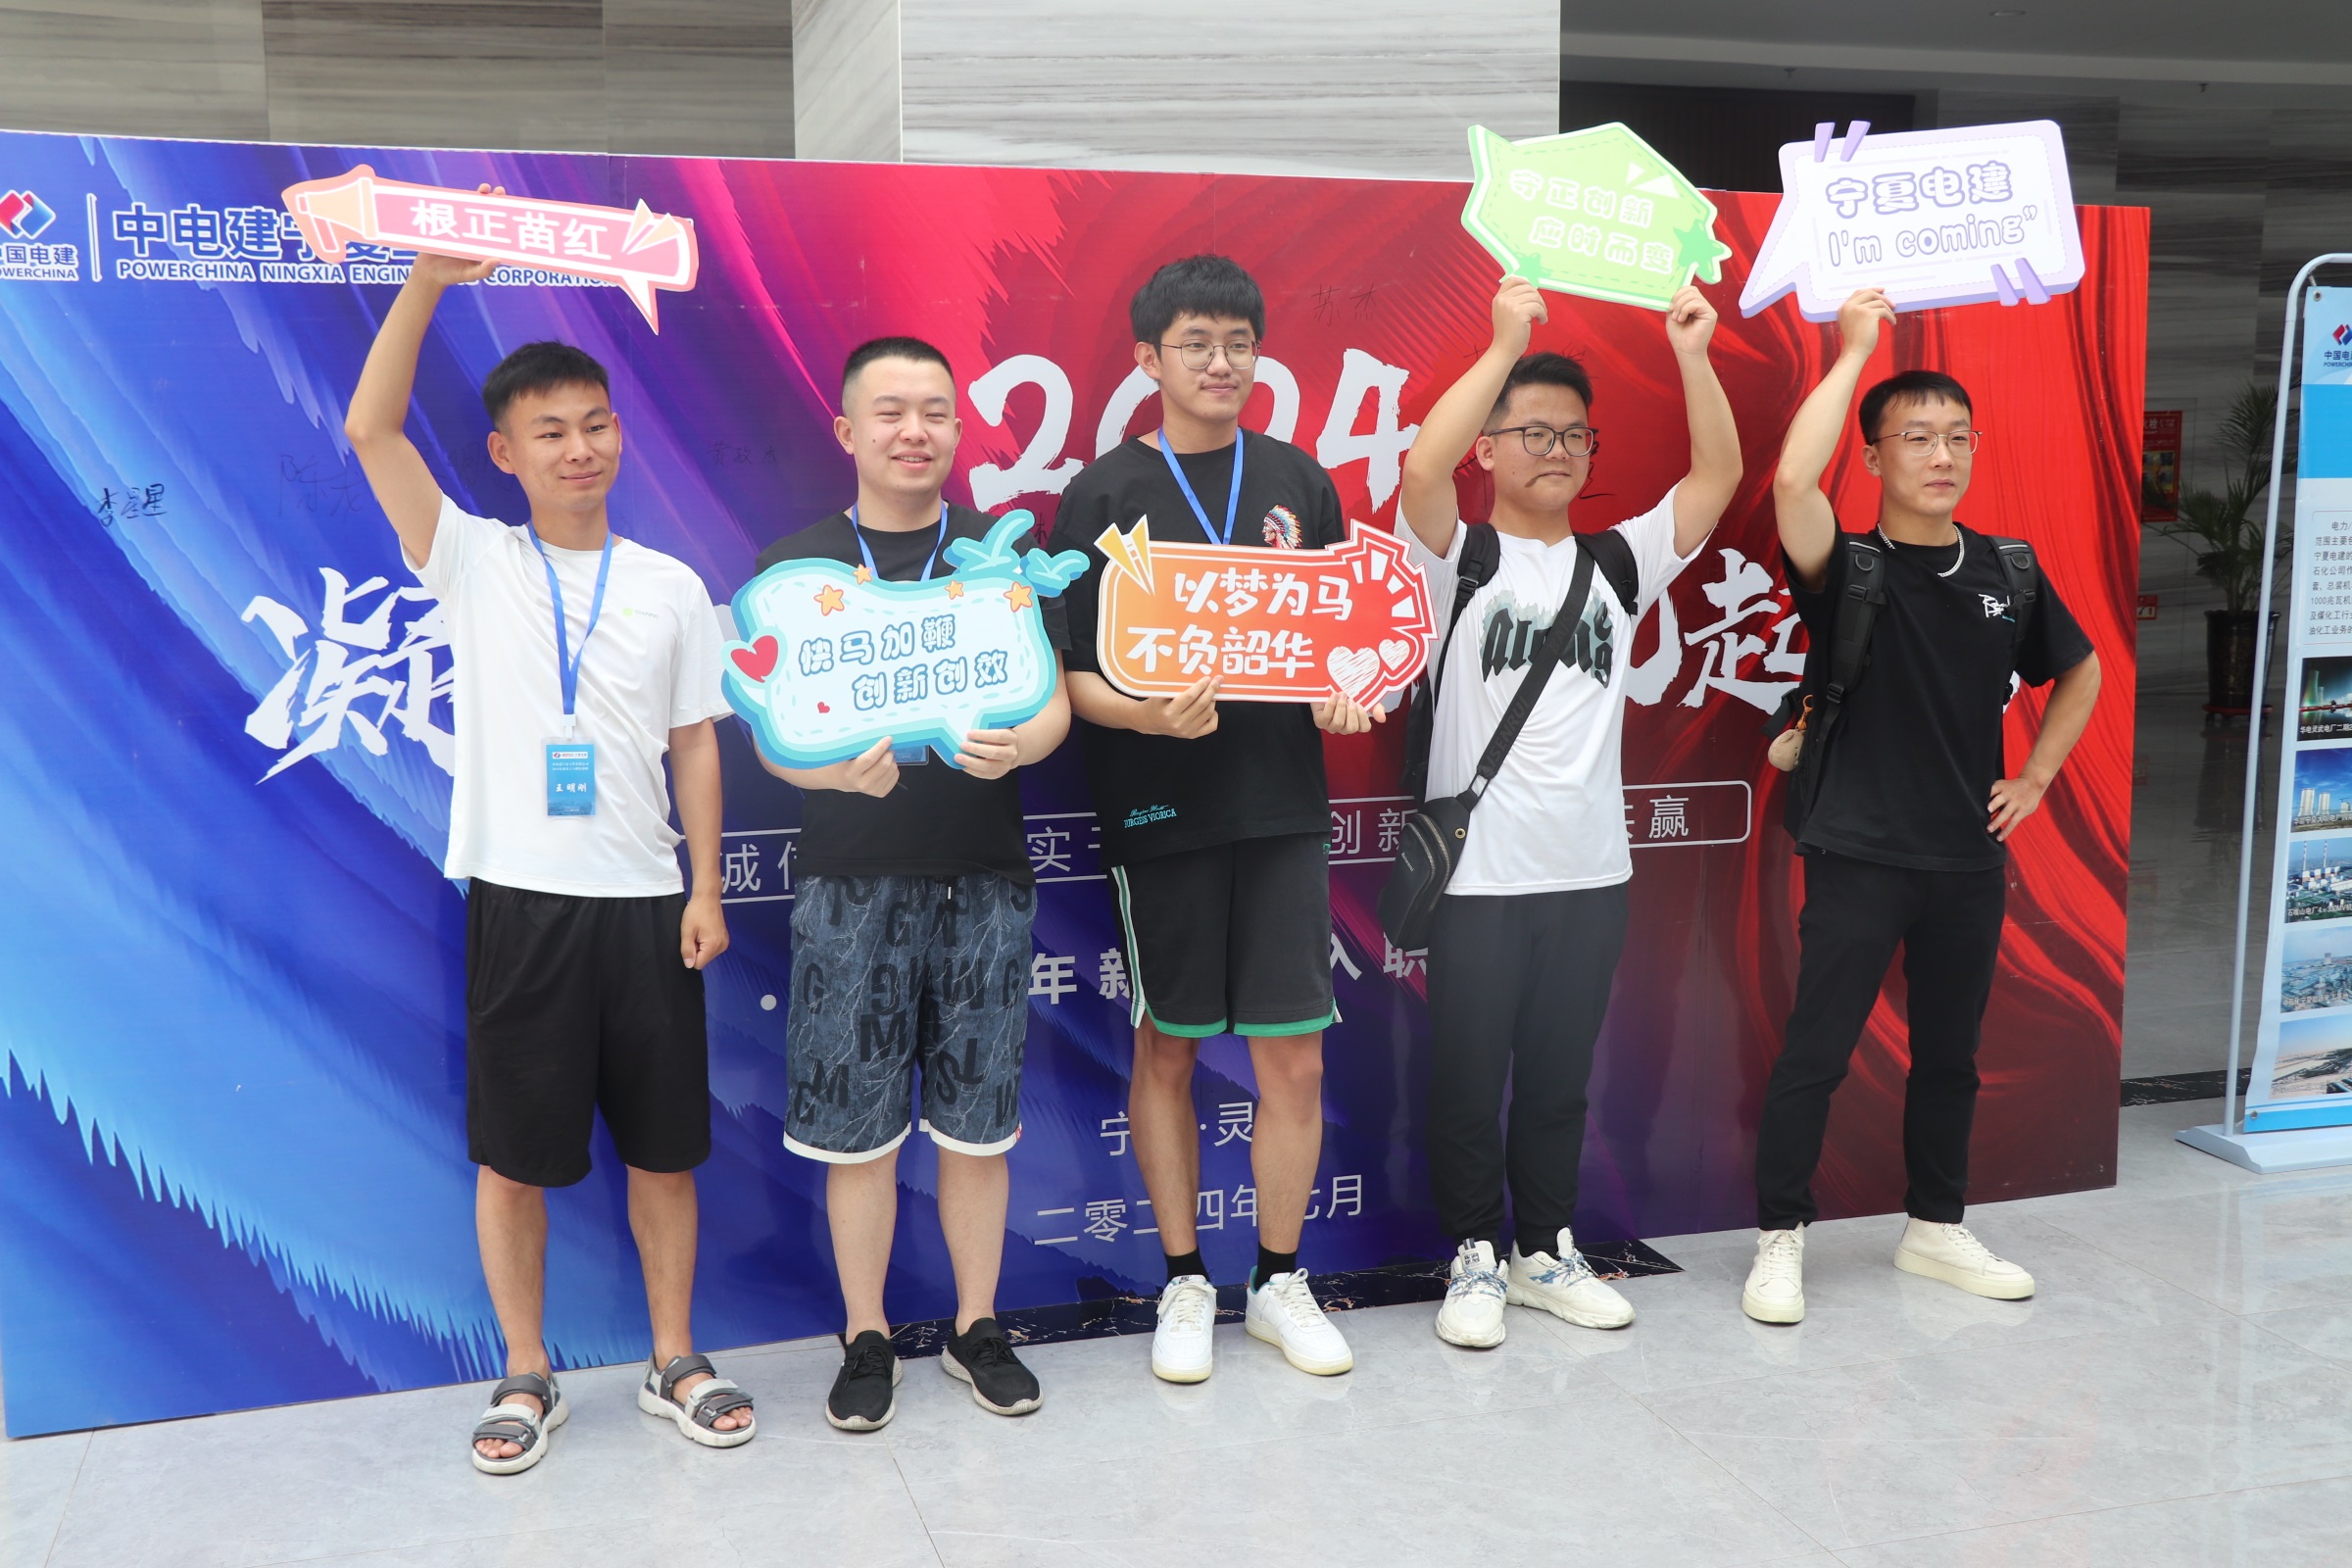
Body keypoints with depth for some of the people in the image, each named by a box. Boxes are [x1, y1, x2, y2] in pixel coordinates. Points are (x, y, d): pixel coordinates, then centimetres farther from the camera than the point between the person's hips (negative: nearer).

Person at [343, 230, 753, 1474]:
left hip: (643, 900, 2)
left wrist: (705, 890, 2)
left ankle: (675, 1361, 25)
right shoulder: (472, 563, 2)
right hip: (519, 898, -1)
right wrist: (430, 279, -16)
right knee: (513, 1152, 7)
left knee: (664, 1146, 9)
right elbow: (370, 431, -9)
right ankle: (527, 1377, 23)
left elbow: (695, 743, 8)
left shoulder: (670, 587, 6)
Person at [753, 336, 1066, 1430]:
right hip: (852, 878, -1)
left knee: (976, 1123, 8)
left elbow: (1053, 701, 4)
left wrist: (1016, 745, -19)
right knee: (857, 1128, 4)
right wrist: (837, 769, -22)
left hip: (985, 876, 1)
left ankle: (978, 1327, 25)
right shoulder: (796, 562, 4)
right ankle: (867, 1340, 21)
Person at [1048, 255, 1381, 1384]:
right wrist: (1148, 713, -21)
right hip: (1160, 808, -2)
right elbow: (1071, 672, -3)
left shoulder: (1296, 482, 9)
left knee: (1294, 1056, 4)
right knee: (1166, 1049, 9)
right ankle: (1184, 1283, 24)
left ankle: (1280, 1281, 22)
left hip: (1282, 802, 2)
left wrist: (1345, 693, -5)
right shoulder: (1104, 494, -1)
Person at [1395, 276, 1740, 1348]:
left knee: (1559, 1077, 14)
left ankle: (1546, 1250, 28)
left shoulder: (1620, 563, 11)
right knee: (1468, 1079, 5)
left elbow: (1718, 475, 2)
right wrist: (1505, 346, -21)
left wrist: (1691, 355, -8)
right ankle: (1475, 1258, 20)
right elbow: (1423, 466, -22)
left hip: (1591, 869, 4)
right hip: (1479, 870, -4)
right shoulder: (1458, 559, -2)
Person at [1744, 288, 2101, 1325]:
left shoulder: (2010, 573, 6)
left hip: (1970, 859, 5)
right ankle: (1779, 1241, 11)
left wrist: (2035, 779, 11)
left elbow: (2080, 672, 23)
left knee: (1949, 1054, 15)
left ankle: (1935, 1230, 31)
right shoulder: (1846, 569, -8)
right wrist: (1855, 351, -19)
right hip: (1859, 857, -5)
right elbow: (1792, 480, -29)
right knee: (1813, 1055, -2)